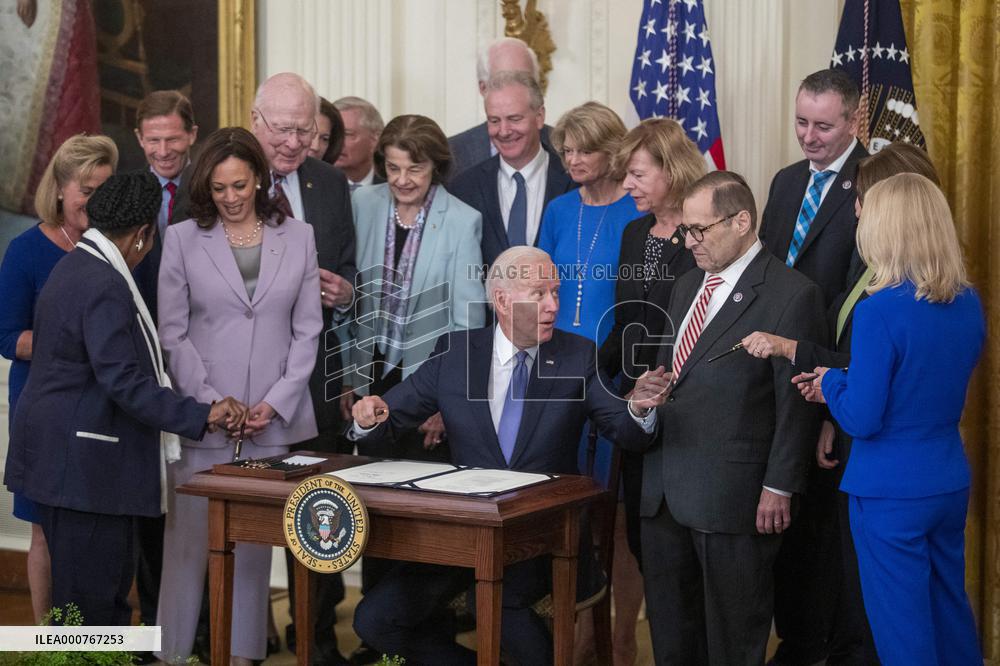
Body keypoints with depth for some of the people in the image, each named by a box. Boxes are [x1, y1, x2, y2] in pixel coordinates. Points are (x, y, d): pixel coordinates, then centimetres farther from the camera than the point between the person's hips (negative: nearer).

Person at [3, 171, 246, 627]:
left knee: (110, 590, 15)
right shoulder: (105, 286, -20)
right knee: (90, 604, -3)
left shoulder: (74, 266, 13)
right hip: (84, 464, -11)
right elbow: (124, 381, -25)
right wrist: (202, 416, -23)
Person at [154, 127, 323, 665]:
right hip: (201, 415, -1)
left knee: (255, 538, 5)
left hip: (274, 416, 1)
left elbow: (307, 330, 6)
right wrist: (210, 403, -7)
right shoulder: (183, 239, 2)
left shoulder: (297, 238, 7)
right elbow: (171, 333, 1)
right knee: (190, 535, -1)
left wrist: (277, 401, -4)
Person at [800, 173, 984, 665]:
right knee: (951, 612, 21)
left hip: (891, 491, -7)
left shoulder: (880, 311, -21)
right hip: (951, 481, 7)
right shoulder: (968, 303, 0)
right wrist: (845, 383, 13)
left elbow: (862, 420, -18)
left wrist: (831, 381, 1)